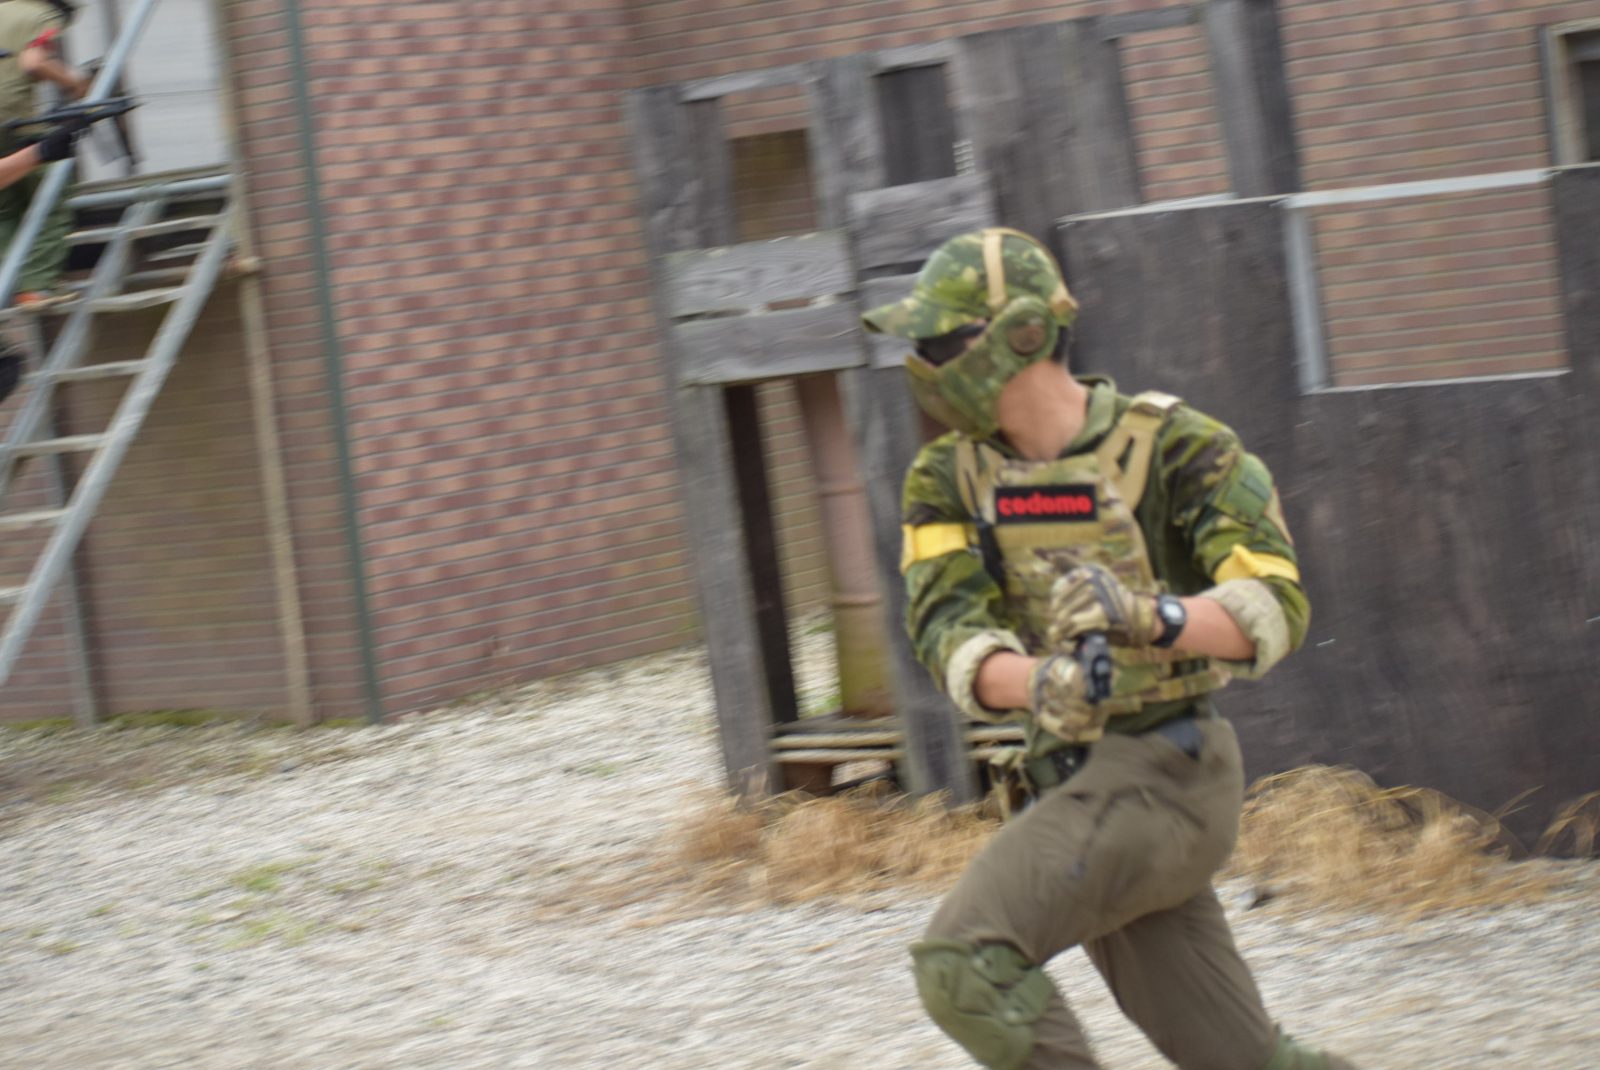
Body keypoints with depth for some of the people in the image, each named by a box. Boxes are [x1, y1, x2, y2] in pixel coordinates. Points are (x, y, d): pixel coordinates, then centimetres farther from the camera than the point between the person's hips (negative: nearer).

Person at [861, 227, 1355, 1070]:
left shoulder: (1174, 448, -11)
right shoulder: (948, 480, 5)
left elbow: (1277, 609, -20)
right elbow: (947, 632, -10)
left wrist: (1152, 617, -40)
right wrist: (1039, 684, -33)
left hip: (1160, 772, -6)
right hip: (1077, 778, 6)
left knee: (963, 959, -21)